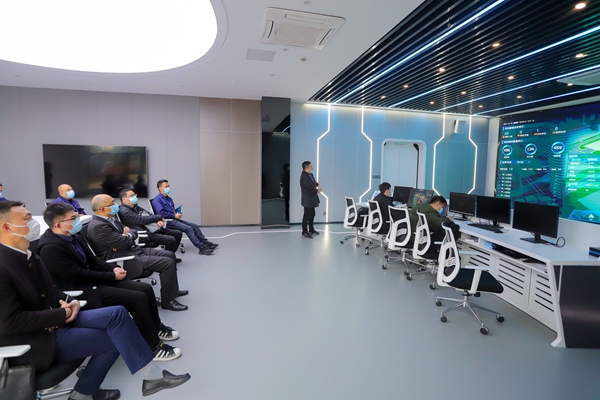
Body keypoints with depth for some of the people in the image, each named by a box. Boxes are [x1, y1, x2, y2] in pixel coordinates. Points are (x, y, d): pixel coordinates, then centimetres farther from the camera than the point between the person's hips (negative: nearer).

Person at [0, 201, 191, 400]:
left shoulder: (27, 255, 6)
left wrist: (68, 302, -5)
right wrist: (62, 313, -17)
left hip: (53, 320, 8)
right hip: (35, 342, -8)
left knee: (117, 314, -8)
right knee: (113, 338, -13)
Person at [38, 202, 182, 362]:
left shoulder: (75, 237, 7)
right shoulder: (50, 248, -20)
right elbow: (78, 276, -22)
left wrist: (113, 268, -3)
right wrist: (112, 276, -16)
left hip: (92, 280, 9)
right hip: (83, 290, -8)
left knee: (145, 289, -2)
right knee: (139, 298, -20)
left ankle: (156, 327, 19)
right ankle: (153, 347, -7)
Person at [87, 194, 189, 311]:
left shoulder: (110, 219, 11)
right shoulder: (97, 226, -20)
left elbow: (133, 233, 14)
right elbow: (124, 242, -23)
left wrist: (126, 236, -9)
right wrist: (128, 235, -1)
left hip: (133, 249, 10)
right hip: (125, 260, -10)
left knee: (170, 255, 10)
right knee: (168, 263, -19)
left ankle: (173, 289, 25)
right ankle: (167, 300, -5)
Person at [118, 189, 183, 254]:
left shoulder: (135, 206, 16)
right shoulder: (124, 212, -13)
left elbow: (149, 214, 16)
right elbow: (143, 220, -19)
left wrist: (158, 221, -6)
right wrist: (159, 217, -7)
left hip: (155, 228, 10)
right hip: (145, 234, -10)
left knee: (178, 233, 3)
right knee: (171, 240, -26)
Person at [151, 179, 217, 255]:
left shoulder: (169, 199, 19)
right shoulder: (157, 200, -7)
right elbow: (161, 213, -20)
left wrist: (178, 213, 3)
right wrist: (174, 215, -15)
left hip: (175, 219, 9)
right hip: (168, 222, -9)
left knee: (195, 226, -2)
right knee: (188, 228, -24)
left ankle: (206, 243, 2)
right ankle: (201, 248, -25)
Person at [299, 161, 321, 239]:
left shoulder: (310, 174, 6)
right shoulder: (304, 177, -23)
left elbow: (314, 182, 16)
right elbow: (310, 188, -24)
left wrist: (318, 185, -5)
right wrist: (317, 191, -8)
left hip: (311, 199, 10)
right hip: (308, 200, -10)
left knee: (312, 214, 19)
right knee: (307, 216, -1)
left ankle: (311, 230, 33)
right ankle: (304, 232, 9)